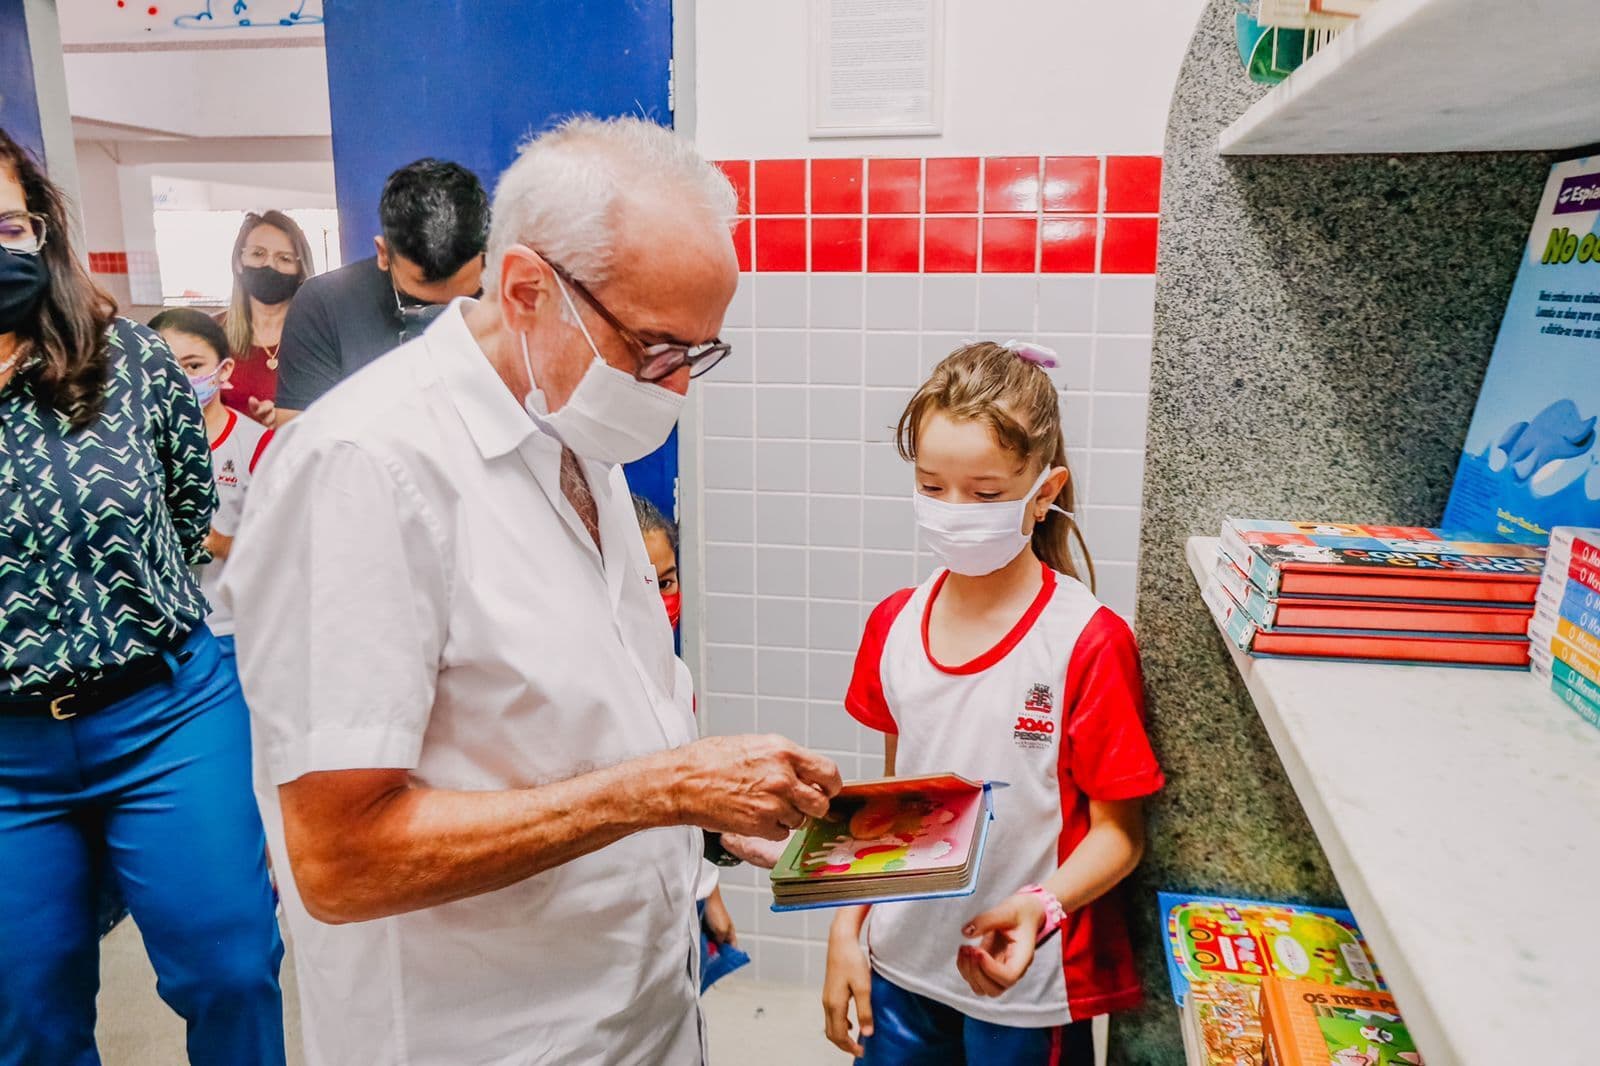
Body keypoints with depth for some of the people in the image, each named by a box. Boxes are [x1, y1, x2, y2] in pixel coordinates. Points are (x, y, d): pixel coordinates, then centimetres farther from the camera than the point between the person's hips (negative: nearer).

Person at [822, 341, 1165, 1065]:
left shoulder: (1090, 643, -17)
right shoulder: (894, 624, -2)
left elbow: (1119, 834, -12)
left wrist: (1038, 908, -28)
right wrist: (846, 932, 4)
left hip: (1028, 982, -4)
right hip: (901, 962, 4)